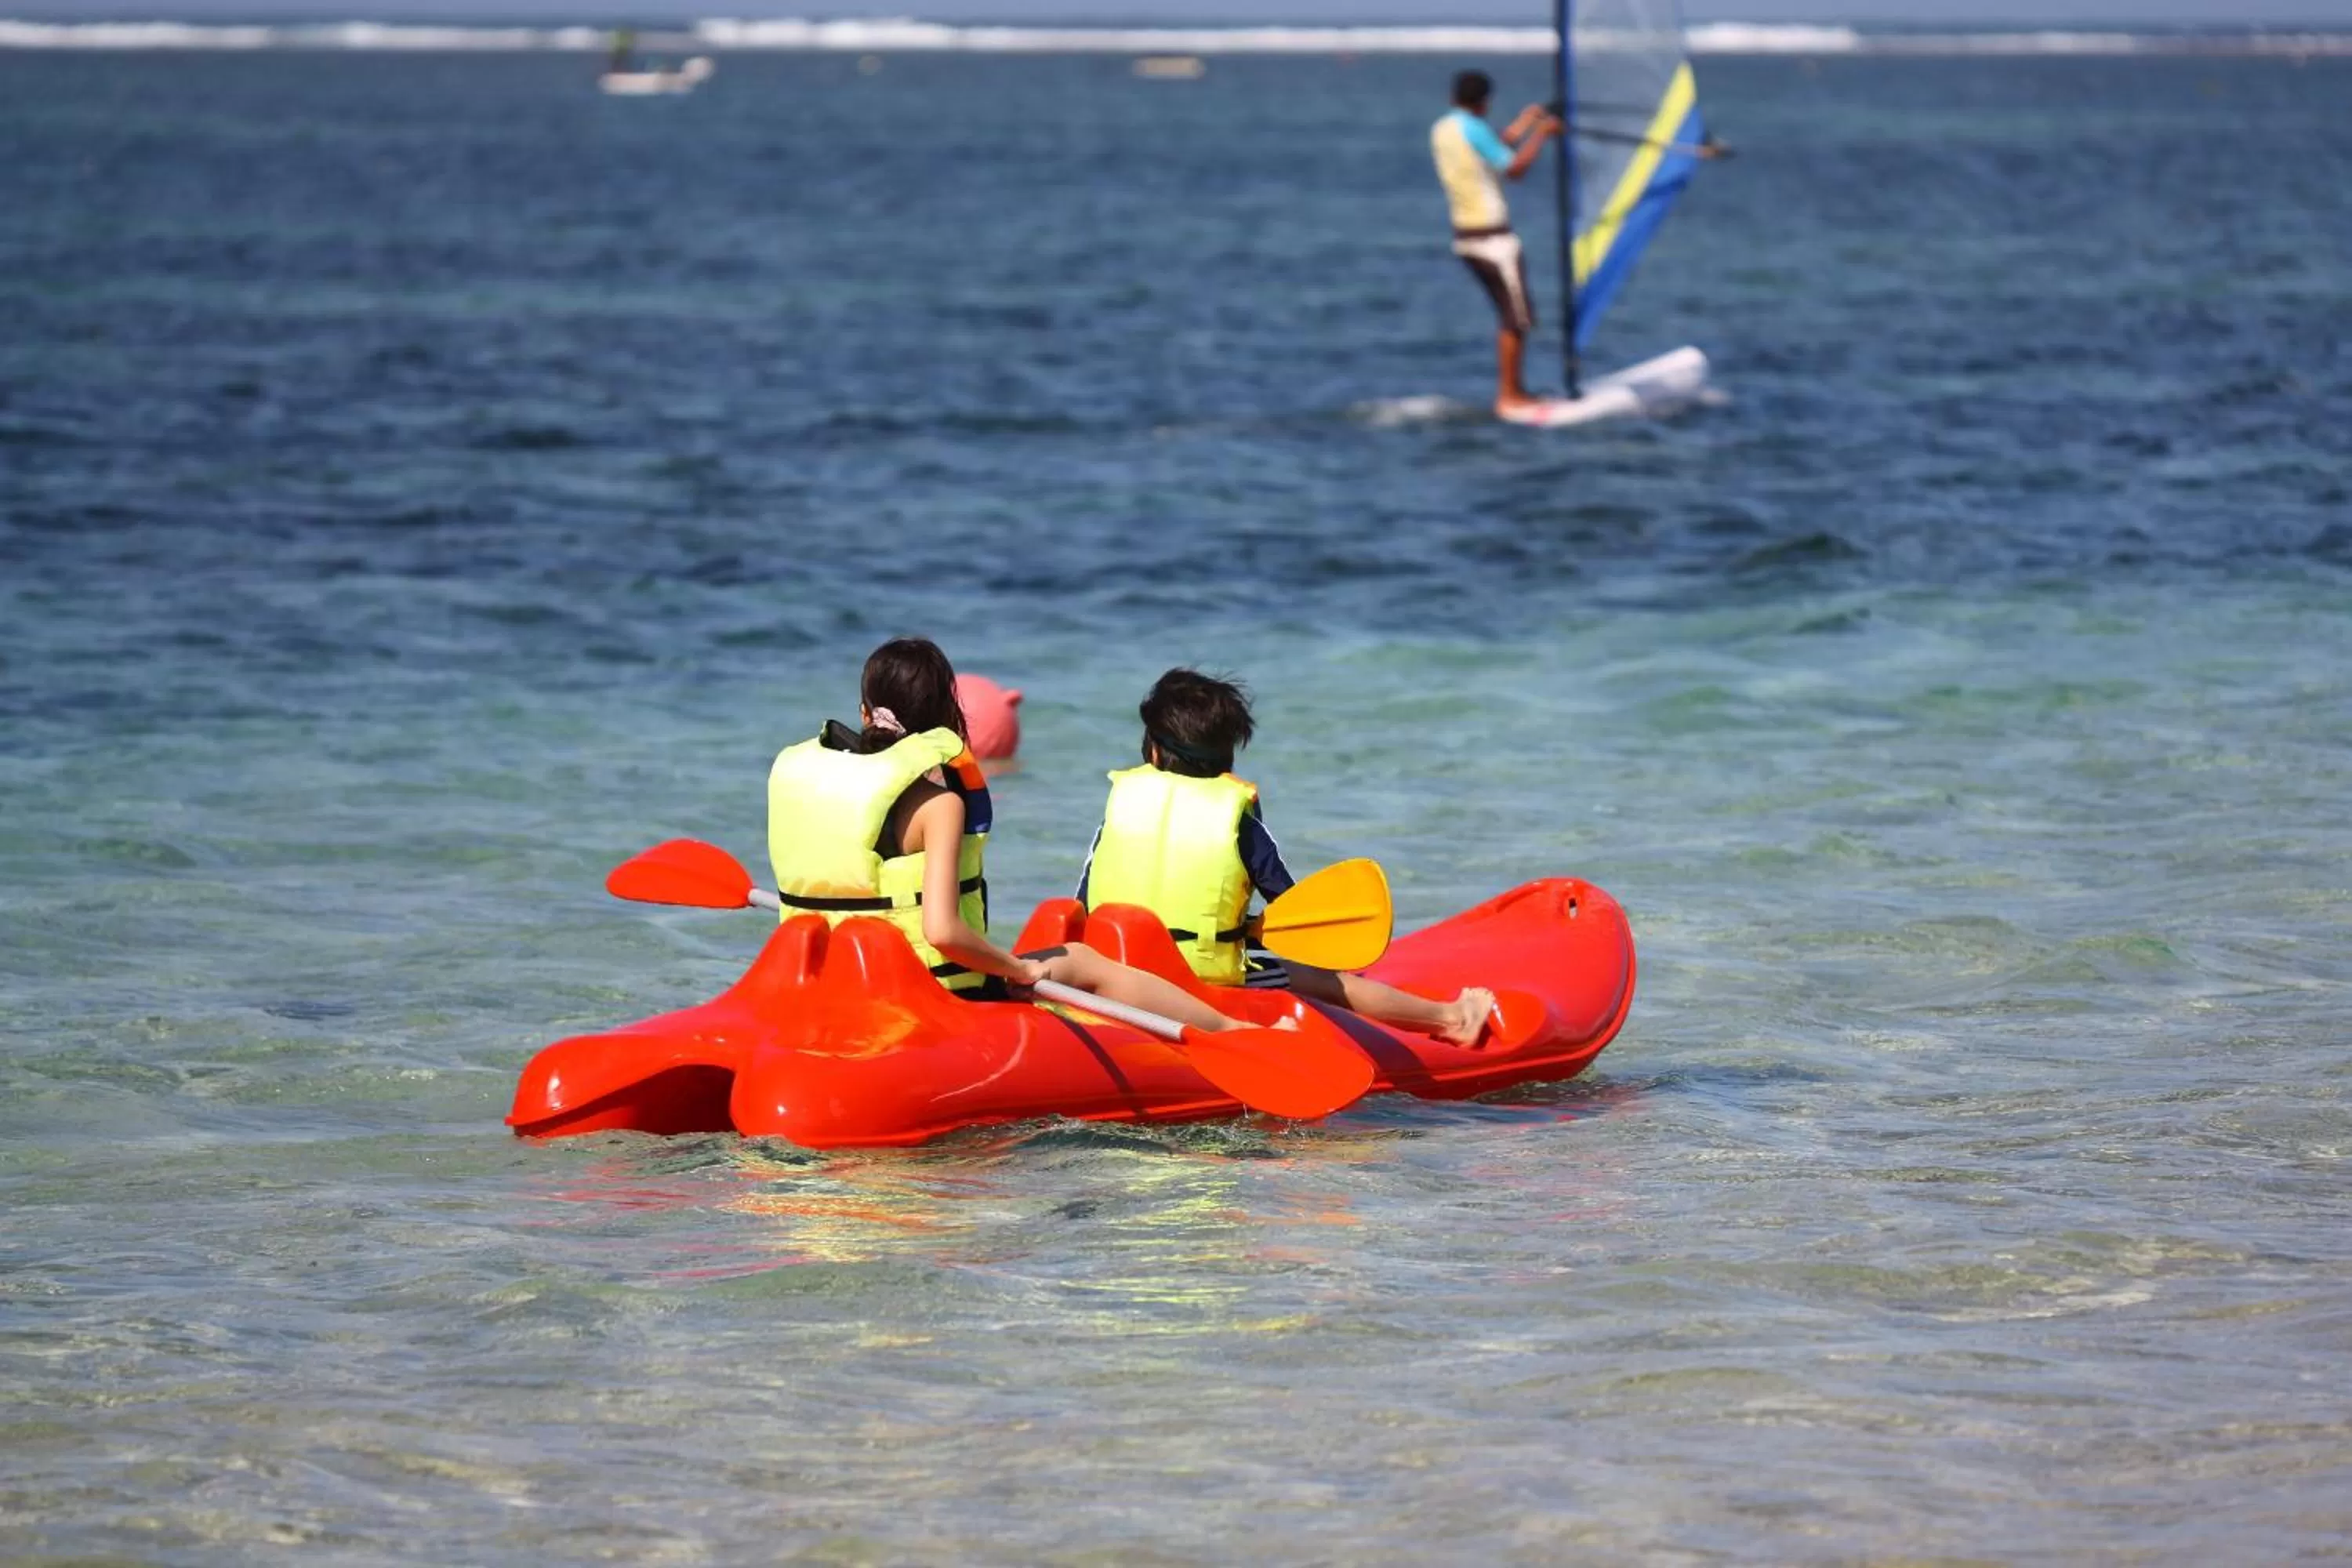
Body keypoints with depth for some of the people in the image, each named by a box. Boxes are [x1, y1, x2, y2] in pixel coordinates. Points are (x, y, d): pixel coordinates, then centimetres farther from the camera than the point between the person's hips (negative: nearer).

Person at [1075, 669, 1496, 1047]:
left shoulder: (1119, 802, 5)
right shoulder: (1237, 818, -2)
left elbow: (1082, 908, 6)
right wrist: (1254, 926, 22)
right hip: (1212, 981, -2)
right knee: (1334, 983, 14)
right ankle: (1451, 1018, 24)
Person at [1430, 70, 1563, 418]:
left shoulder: (1440, 131, 12)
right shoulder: (1473, 129, -15)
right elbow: (1514, 168, -18)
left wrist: (1522, 125, 28)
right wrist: (1541, 134, -8)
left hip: (1464, 235, 9)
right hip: (1492, 237, -9)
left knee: (1511, 314, 17)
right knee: (1518, 318, -1)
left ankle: (1514, 389, 19)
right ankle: (1509, 396, 1)